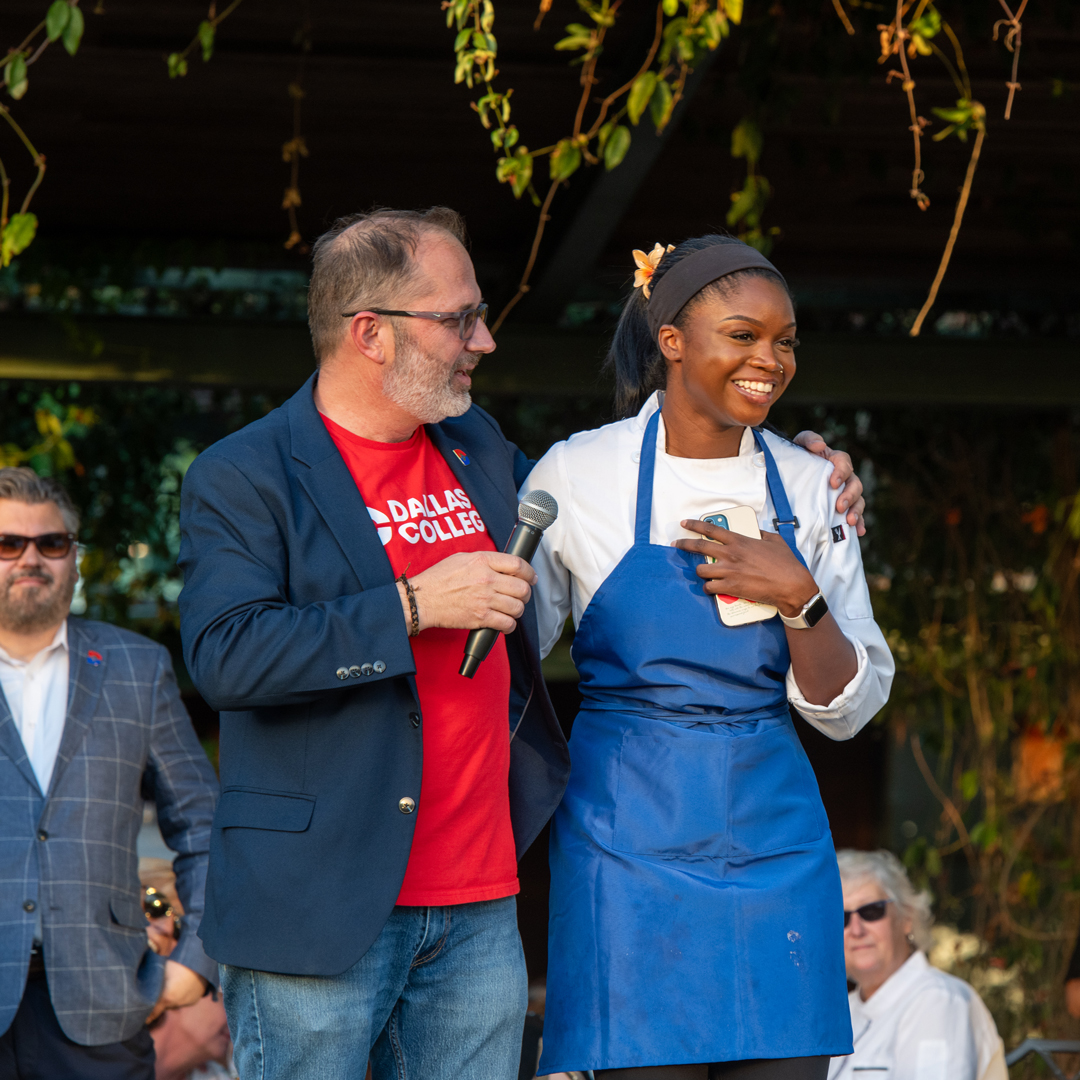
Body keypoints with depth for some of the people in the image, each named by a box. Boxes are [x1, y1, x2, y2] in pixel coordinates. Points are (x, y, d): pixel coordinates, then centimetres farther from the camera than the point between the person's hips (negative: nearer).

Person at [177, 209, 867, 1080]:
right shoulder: (242, 478, -6)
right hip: (321, 909, -6)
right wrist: (413, 606, -20)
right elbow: (225, 656, -19)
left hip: (479, 909, 6)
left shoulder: (478, 448, 15)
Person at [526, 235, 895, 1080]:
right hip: (632, 843, -3)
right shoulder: (577, 473, -2)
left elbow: (849, 709, 4)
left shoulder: (808, 488, 6)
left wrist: (797, 597, -11)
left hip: (773, 844, 3)